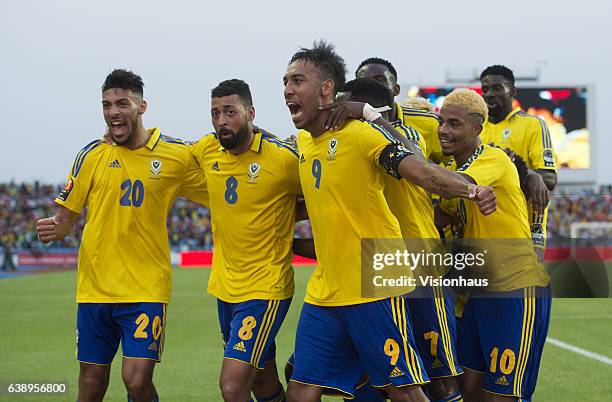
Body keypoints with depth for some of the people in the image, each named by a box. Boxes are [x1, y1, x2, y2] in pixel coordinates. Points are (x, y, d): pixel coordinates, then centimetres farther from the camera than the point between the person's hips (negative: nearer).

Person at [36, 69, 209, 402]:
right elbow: (66, 215, 6)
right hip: (95, 287, 2)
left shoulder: (177, 156, 0)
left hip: (147, 288, -2)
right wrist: (54, 228, -16)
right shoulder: (92, 155, 4)